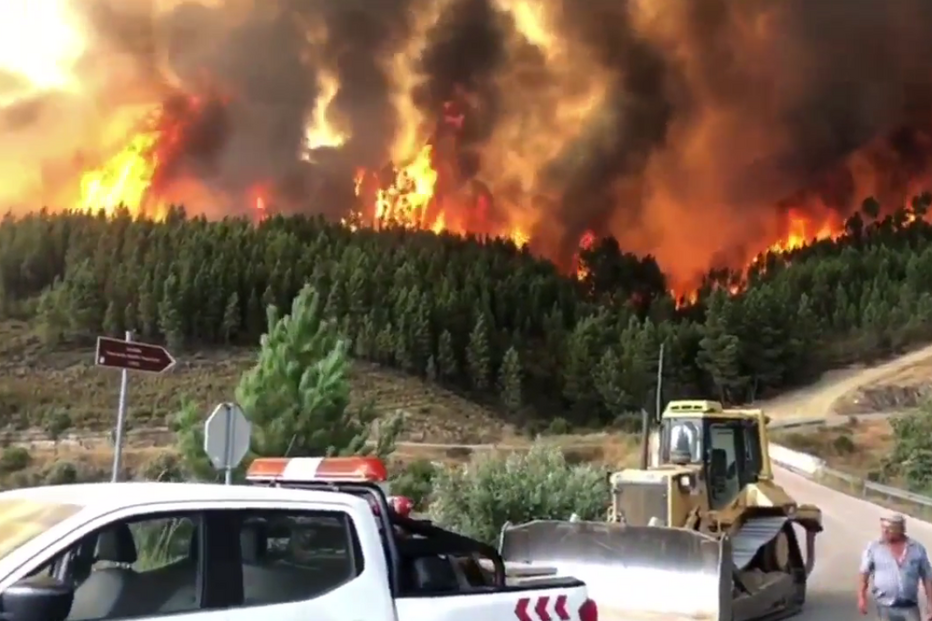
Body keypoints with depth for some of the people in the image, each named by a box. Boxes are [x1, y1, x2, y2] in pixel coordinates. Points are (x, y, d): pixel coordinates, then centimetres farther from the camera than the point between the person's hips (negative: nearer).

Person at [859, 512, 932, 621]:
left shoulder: (917, 549, 0)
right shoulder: (873, 548, -3)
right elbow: (864, 575, 0)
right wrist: (862, 597, -9)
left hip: (910, 607, 1)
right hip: (886, 607, -1)